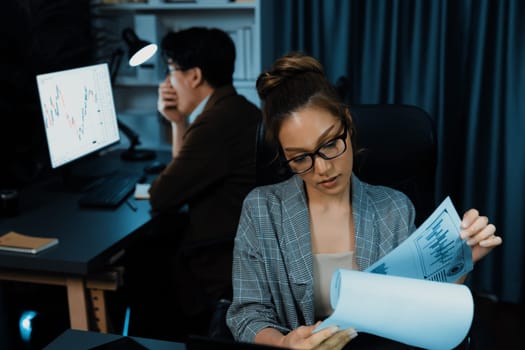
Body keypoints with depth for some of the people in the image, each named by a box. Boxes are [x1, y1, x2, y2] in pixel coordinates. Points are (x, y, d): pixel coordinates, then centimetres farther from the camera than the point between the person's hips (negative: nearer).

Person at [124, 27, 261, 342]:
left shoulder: (217, 120, -22)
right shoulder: (235, 109, 10)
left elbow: (161, 196, -18)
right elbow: (185, 175, 18)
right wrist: (178, 122, 6)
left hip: (231, 263, -9)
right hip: (247, 247, 9)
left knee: (142, 265, 8)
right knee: (145, 251, 17)